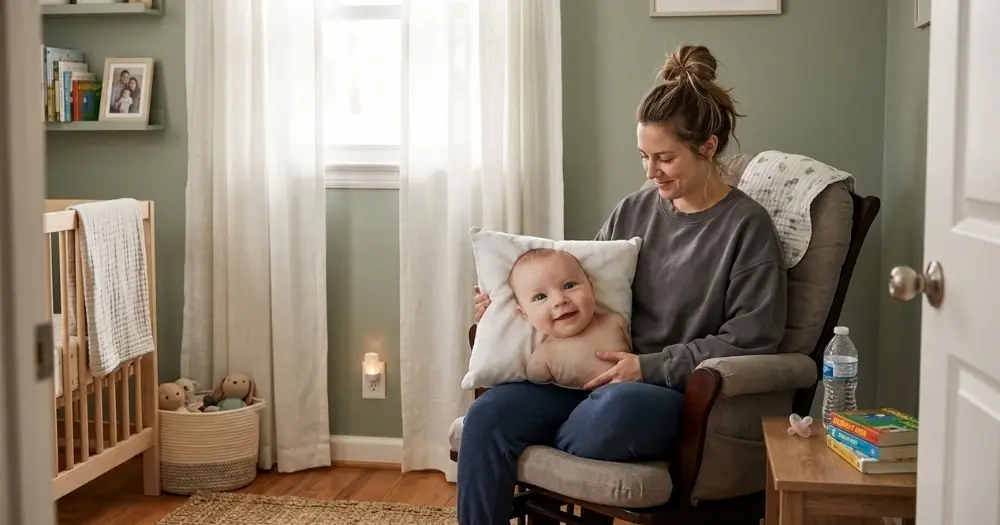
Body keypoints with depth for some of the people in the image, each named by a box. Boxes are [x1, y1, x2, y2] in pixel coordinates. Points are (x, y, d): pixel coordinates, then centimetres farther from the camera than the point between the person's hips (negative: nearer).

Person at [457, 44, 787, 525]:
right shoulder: (634, 210, 11)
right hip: (602, 375, 5)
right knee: (488, 414, -20)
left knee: (618, 408, -40)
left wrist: (648, 367, -16)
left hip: (681, 394, -5)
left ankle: (535, 449, -9)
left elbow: (747, 342, -10)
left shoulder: (747, 226, -5)